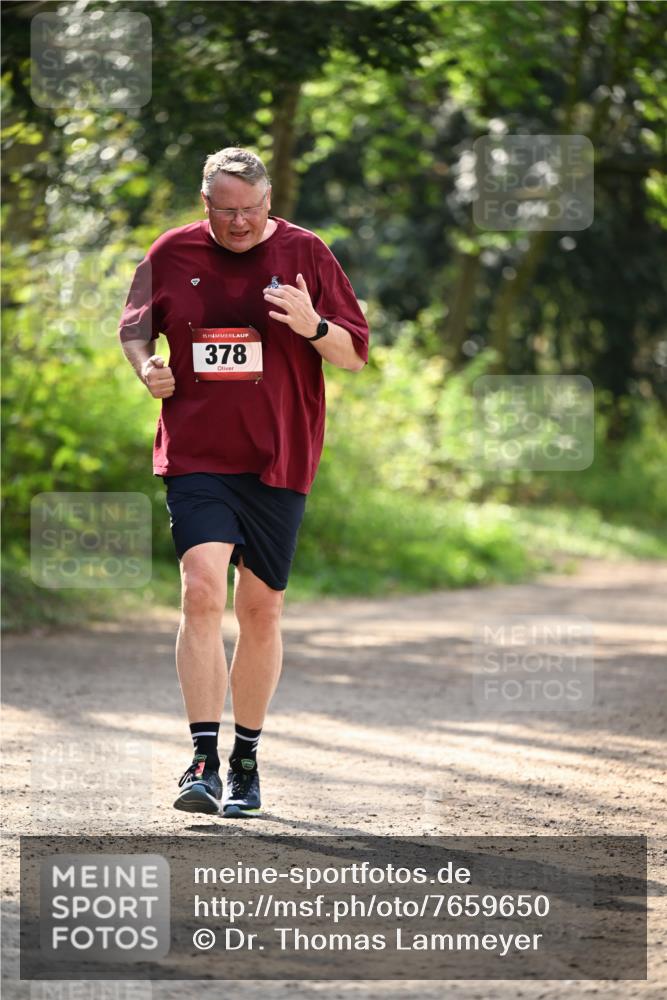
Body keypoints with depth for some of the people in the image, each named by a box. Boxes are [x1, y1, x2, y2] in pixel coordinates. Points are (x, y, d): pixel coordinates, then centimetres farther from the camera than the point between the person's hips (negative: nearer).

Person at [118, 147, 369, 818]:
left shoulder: (305, 254, 1)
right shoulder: (172, 255, 4)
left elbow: (356, 355, 3)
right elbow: (134, 328, 19)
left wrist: (313, 326, -17)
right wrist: (146, 366, -3)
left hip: (278, 461, 0)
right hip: (195, 456, 0)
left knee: (261, 611, 6)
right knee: (201, 590, -18)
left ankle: (246, 763, 20)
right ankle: (203, 761, -16)